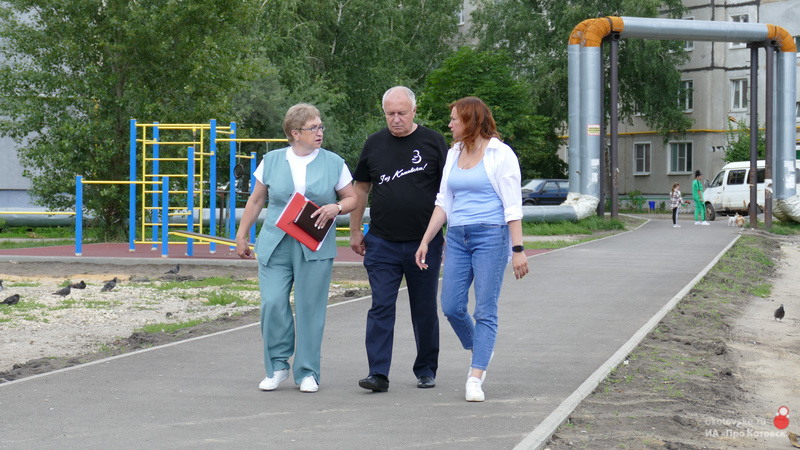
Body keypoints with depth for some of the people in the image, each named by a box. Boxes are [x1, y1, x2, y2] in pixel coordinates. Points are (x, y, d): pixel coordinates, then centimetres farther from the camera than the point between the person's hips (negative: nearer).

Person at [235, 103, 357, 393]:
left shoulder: (333, 163, 6)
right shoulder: (272, 161, 7)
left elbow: (352, 199, 11)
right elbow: (256, 200, 14)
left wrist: (336, 208, -10)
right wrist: (242, 235, 14)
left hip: (315, 248, 0)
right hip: (275, 246, 0)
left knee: (310, 309, 0)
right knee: (273, 303, -8)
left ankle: (307, 372, 11)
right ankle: (277, 366, 9)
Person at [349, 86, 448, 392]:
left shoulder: (432, 142, 1)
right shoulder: (374, 145, 7)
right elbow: (361, 188, 16)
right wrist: (355, 231, 14)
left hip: (424, 241, -1)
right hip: (382, 242, 1)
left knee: (425, 310, 9)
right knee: (381, 307, -7)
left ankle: (426, 370, 21)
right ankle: (378, 373, -9)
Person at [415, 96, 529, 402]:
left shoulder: (500, 154, -4)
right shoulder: (454, 154, 15)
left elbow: (513, 206, -7)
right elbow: (443, 202, 16)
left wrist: (517, 249, -12)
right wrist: (425, 241, 9)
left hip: (491, 237, -6)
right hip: (457, 238, 6)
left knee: (485, 311, -6)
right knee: (451, 306, 2)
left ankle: (475, 379, -6)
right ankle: (479, 352, 28)